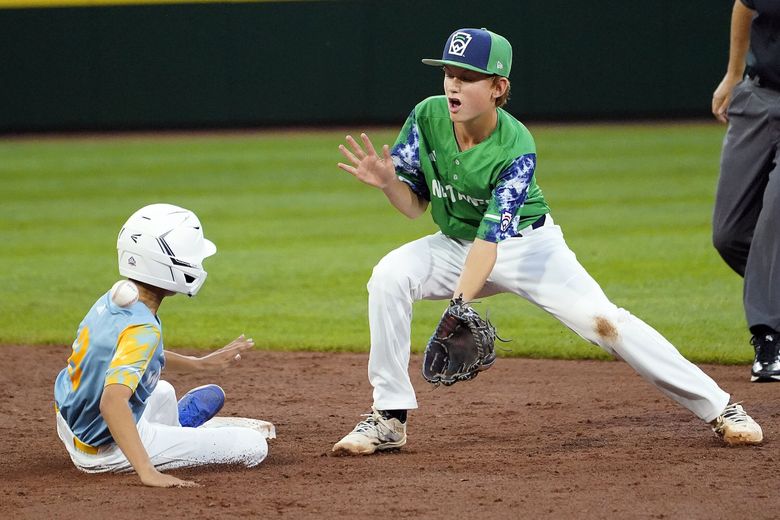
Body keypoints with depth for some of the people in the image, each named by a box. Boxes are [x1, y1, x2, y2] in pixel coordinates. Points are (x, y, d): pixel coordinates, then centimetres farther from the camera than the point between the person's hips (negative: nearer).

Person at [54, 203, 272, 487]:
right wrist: (148, 473, -49)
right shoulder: (142, 330, -30)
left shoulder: (112, 299, -3)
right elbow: (112, 402, -43)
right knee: (255, 446, -9)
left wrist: (199, 363, 24)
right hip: (108, 451, -10)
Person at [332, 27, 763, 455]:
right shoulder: (427, 118, -17)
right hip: (455, 244, 4)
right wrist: (387, 180, -30)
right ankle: (389, 419, -15)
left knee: (601, 320, -16)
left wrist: (460, 304, -47)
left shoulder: (516, 150, -28)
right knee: (389, 276, -24)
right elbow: (415, 204, -8)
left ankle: (719, 408, -6)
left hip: (525, 243, -4)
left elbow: (491, 238, -35)